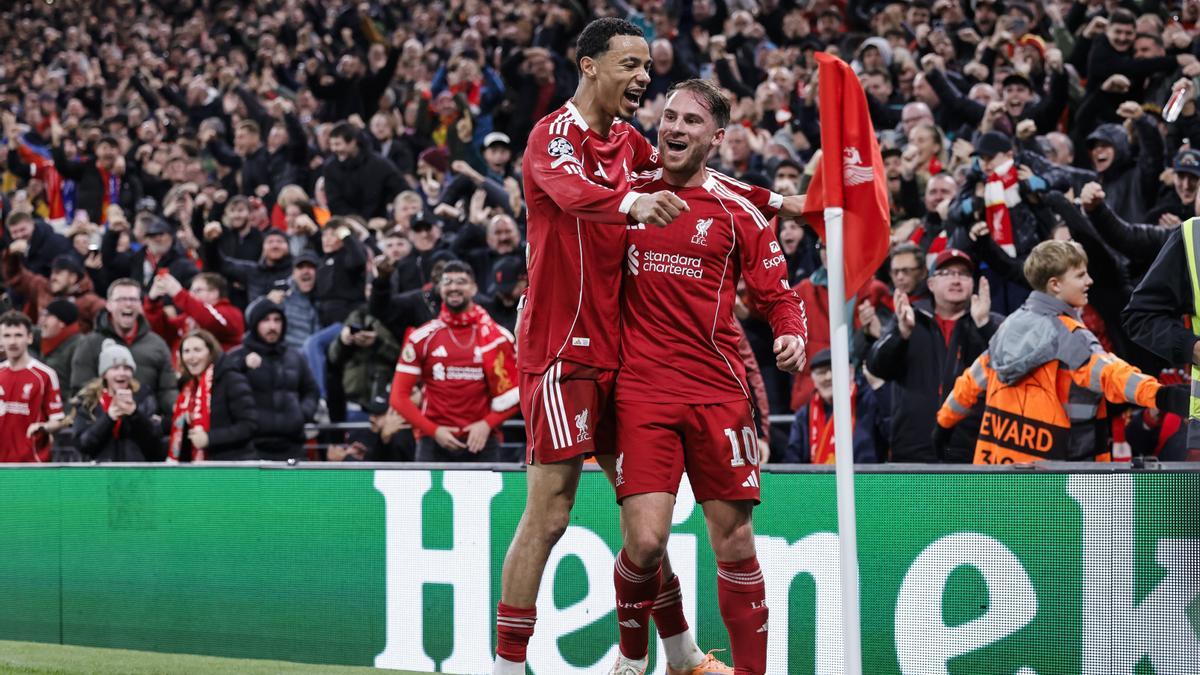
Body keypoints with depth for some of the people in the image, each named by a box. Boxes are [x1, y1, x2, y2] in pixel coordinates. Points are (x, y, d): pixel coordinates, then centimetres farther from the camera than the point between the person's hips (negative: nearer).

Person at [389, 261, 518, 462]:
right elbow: (399, 396, 4)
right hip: (435, 442, 0)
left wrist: (487, 424, -9)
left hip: (482, 441, 0)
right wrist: (434, 430, -7)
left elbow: (512, 394, 7)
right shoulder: (422, 338, 5)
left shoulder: (497, 337, 6)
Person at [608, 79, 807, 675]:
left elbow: (777, 294, 8)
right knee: (644, 541, -13)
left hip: (718, 391, 1)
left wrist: (792, 334, -10)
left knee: (734, 542, 0)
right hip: (641, 390, -1)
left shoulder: (737, 214, 6)